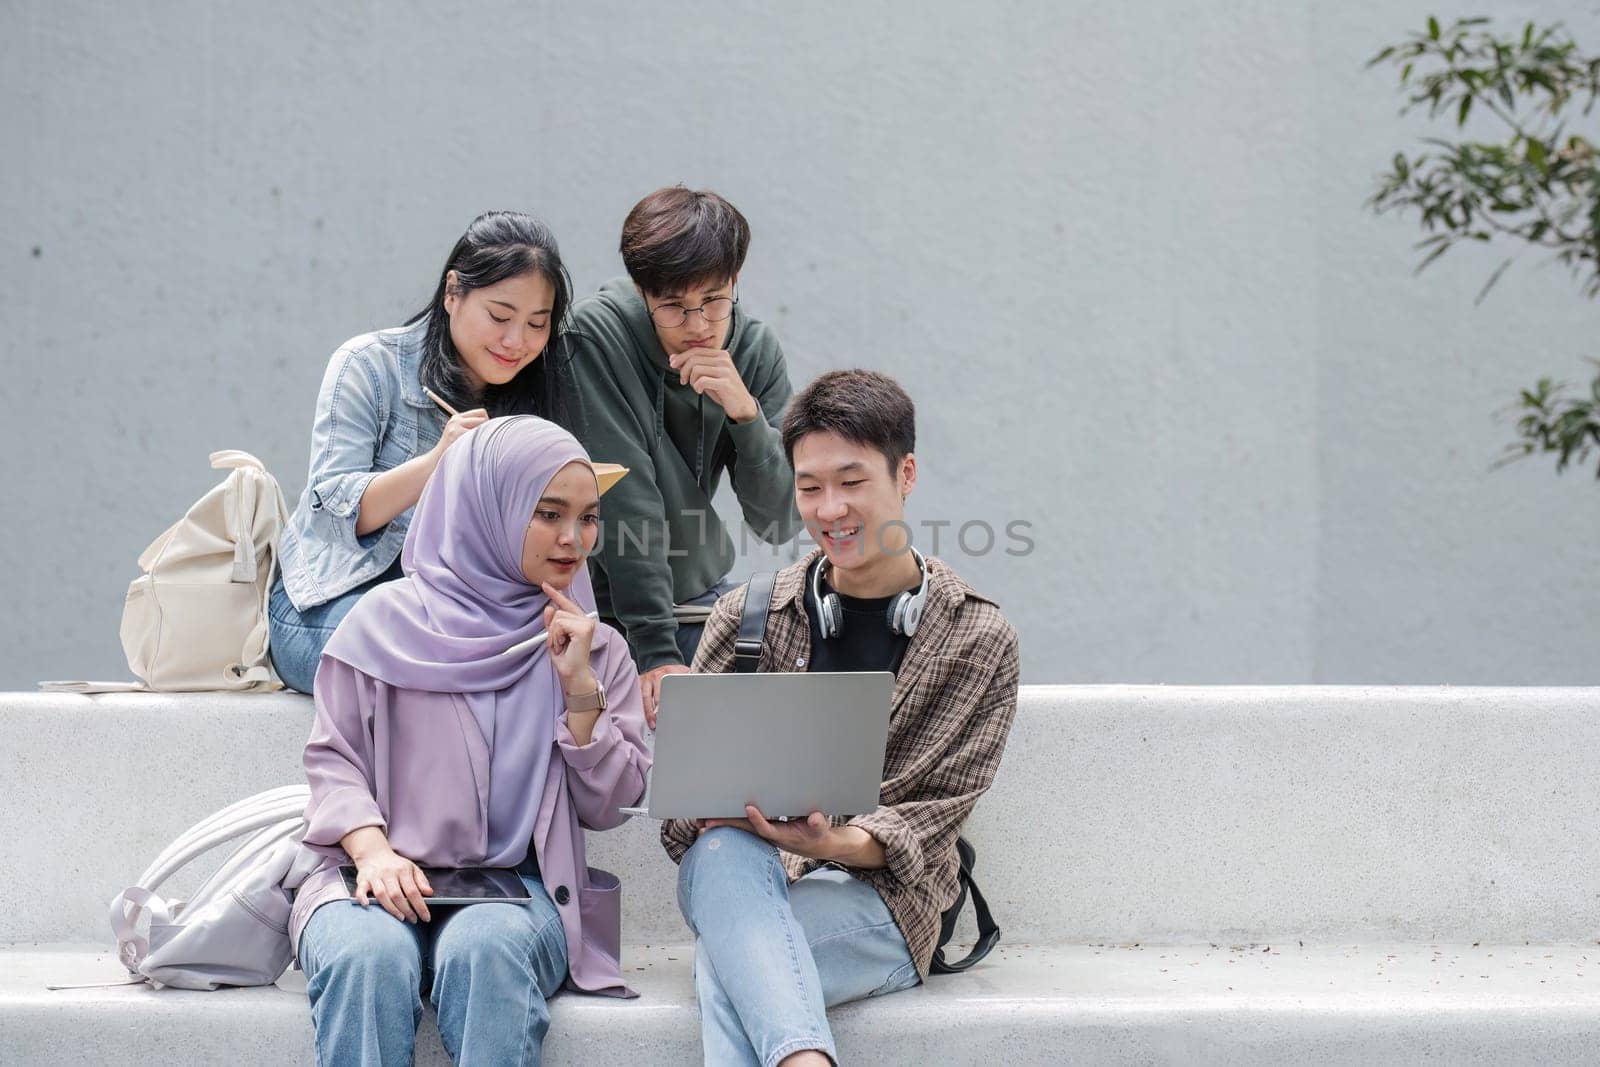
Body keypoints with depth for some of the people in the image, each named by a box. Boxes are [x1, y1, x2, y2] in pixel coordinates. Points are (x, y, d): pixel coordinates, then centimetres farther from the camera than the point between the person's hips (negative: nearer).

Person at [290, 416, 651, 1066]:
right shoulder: (387, 622, 9)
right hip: (388, 881, -1)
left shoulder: (596, 648, 15)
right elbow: (333, 759, 7)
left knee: (485, 949, -36)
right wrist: (372, 848, -13)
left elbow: (609, 806, 9)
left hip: (519, 889, 1)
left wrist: (579, 687, -3)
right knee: (368, 955, -36)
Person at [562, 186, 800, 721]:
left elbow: (780, 523, -9)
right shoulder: (598, 333, -20)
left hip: (701, 596, 4)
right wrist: (655, 650, -31)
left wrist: (747, 413, -25)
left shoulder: (755, 349, -6)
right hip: (603, 601, -4)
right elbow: (624, 501, -26)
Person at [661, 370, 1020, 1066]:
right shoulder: (745, 618, 12)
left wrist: (840, 843, -22)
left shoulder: (979, 640, 7)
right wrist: (728, 813, -18)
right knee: (725, 851, -38)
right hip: (743, 878, 2)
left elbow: (938, 809, 0)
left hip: (880, 899, -2)